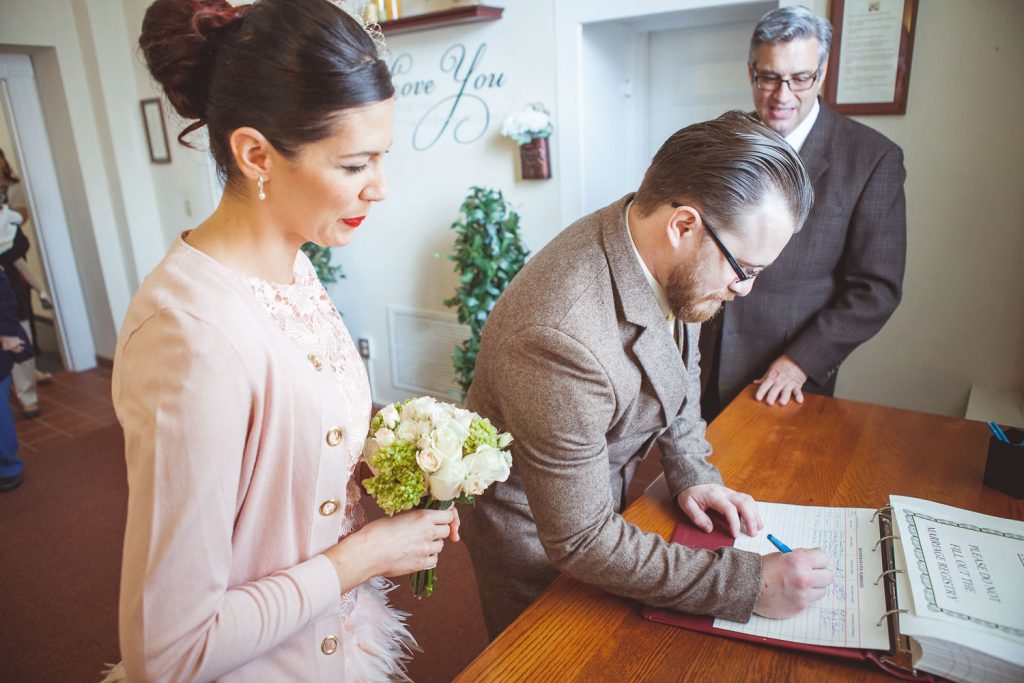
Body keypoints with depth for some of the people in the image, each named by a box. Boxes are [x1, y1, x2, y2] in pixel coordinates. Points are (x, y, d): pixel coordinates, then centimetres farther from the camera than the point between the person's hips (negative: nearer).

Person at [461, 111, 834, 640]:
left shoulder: (674, 262, -16)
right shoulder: (561, 337, -42)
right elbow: (580, 542, -32)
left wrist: (692, 473, -5)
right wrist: (748, 583, -29)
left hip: (602, 486, 7)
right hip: (534, 530, -7)